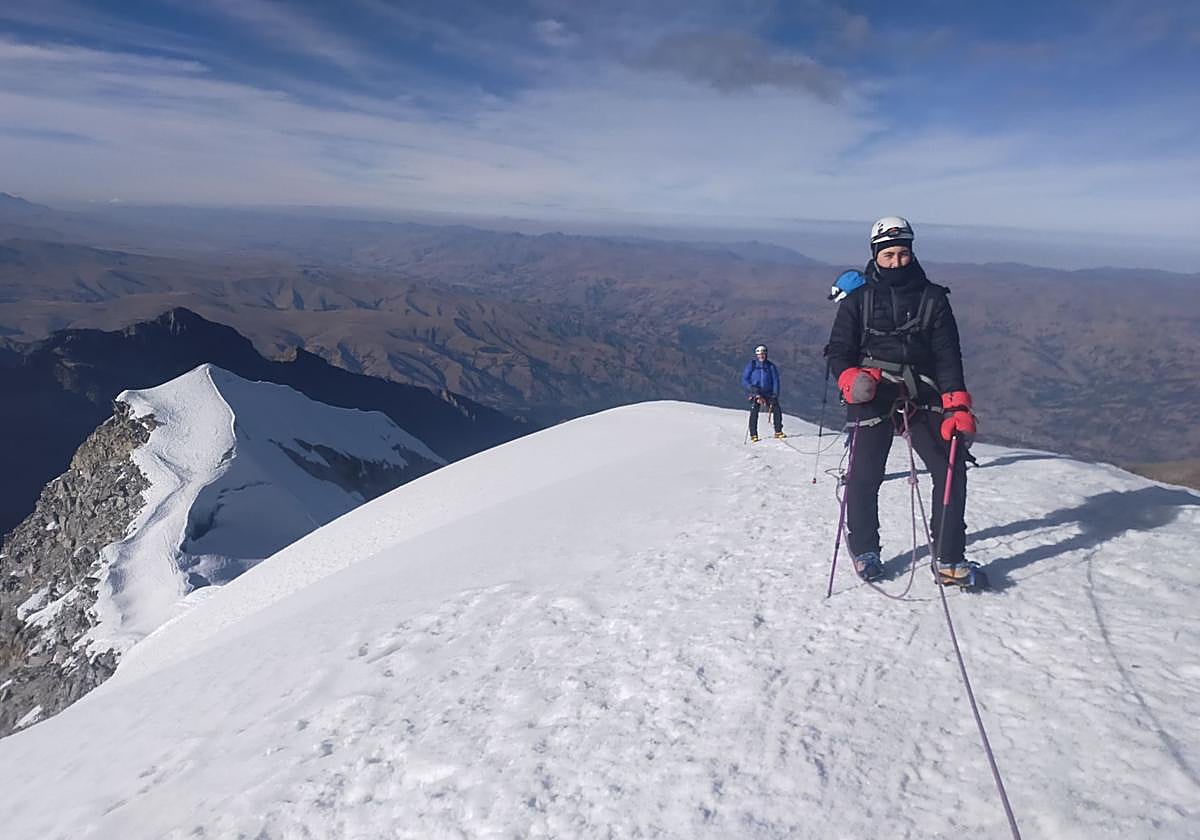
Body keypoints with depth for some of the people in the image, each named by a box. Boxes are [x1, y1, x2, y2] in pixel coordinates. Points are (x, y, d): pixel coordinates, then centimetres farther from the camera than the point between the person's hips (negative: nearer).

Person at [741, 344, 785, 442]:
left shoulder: (771, 366, 7)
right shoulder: (751, 364, 4)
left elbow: (775, 381, 5)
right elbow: (744, 380, 1)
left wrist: (775, 395, -7)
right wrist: (752, 389, -13)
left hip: (768, 393, 2)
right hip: (755, 392, -2)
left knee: (777, 409, -12)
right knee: (754, 411, -18)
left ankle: (778, 431, 3)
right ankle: (753, 435, -13)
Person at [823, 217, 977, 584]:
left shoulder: (932, 298, 9)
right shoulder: (857, 300, 8)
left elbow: (948, 355, 3)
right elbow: (838, 351, 6)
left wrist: (957, 407, -9)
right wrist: (851, 379, -17)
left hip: (923, 396, 2)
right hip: (872, 398, -1)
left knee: (952, 470, -5)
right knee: (864, 477, -3)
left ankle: (949, 559, 9)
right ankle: (864, 551, 20)